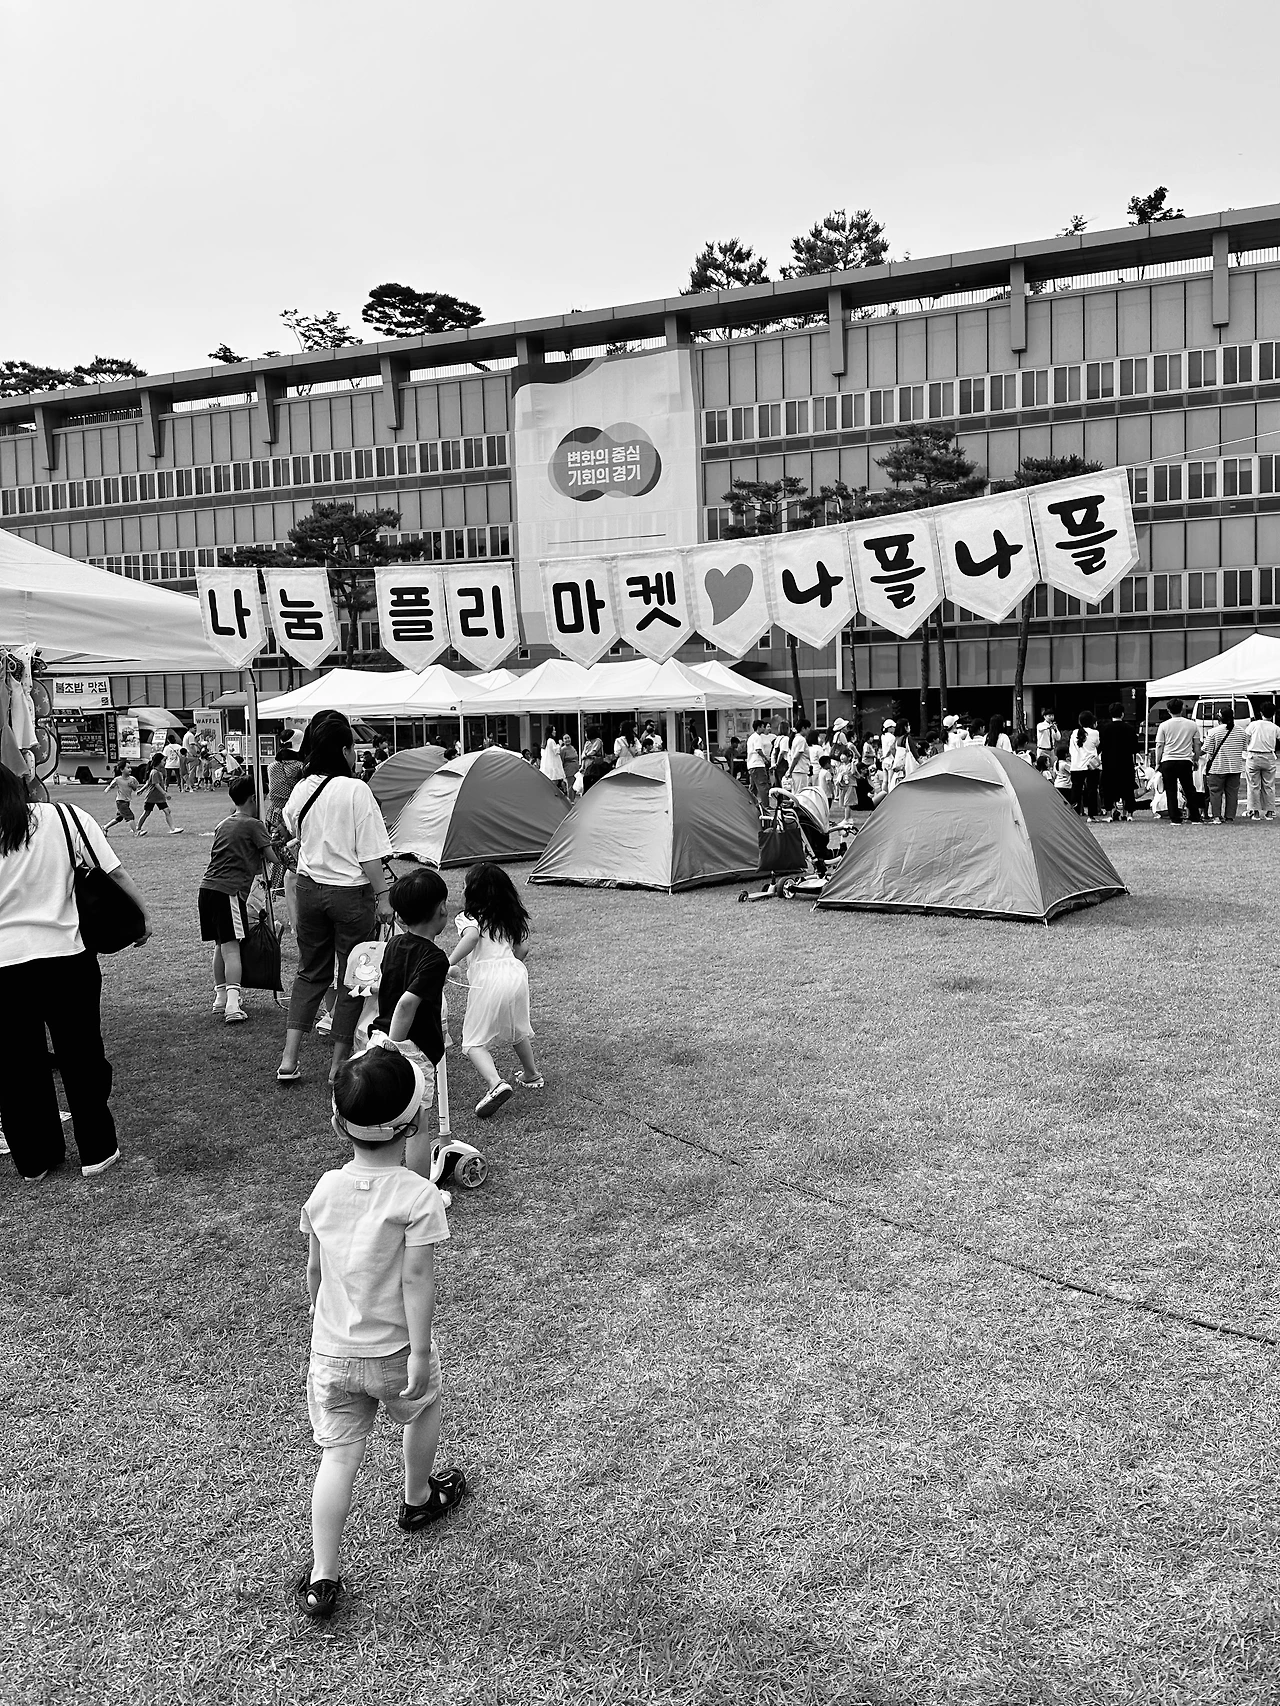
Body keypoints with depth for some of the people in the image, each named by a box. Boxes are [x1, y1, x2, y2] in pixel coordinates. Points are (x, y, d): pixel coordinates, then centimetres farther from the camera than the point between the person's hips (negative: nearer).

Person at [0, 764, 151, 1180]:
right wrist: (144, 913, 7)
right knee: (81, 1057, 13)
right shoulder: (66, 818, -3)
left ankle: (34, 1159, 24)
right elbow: (114, 871, -3)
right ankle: (97, 1151, 20)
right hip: (65, 955, 0)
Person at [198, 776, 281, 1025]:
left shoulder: (223, 824, 22)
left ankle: (220, 997, 23)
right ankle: (232, 1004, -22)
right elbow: (273, 858, -7)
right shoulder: (254, 825, -1)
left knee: (220, 944, 17)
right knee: (231, 946, -12)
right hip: (228, 891, -7)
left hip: (206, 888, 7)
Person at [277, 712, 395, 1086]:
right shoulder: (355, 791, -16)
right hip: (350, 891, -5)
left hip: (308, 888, 6)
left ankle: (289, 1059, 14)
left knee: (310, 971, 18)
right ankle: (339, 1062, 14)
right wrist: (383, 896, -9)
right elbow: (370, 854, -15)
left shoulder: (301, 790, 1)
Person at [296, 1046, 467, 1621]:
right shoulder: (418, 1196, -21)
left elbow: (314, 1268, 6)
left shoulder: (325, 1189, -5)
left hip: (331, 1351, 3)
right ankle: (419, 1500, 49)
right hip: (393, 1350, -3)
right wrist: (420, 1352, -14)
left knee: (339, 1456, 10)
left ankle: (322, 1579, 8)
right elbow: (416, 1282, -21)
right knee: (421, 1414, 26)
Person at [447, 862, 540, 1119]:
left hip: (487, 979, -6)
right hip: (516, 972, 6)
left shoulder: (468, 917, -1)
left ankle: (496, 1083, -23)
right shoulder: (513, 917, 18)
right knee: (518, 1030, 30)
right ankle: (532, 1075, 46)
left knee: (474, 1041, 0)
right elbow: (523, 948, 16)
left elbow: (471, 936, -22)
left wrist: (448, 962, -23)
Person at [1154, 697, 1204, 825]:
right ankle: (1195, 818, 13)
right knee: (1189, 790, 11)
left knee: (1171, 791, 2)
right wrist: (1196, 760, 20)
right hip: (1186, 761, 2)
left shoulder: (1164, 726, -3)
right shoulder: (1192, 725, 4)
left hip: (1168, 761, -2)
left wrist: (1157, 764, 6)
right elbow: (1197, 745, 9)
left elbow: (1159, 746, -1)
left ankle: (1175, 819, 0)